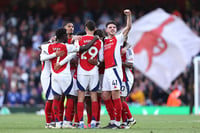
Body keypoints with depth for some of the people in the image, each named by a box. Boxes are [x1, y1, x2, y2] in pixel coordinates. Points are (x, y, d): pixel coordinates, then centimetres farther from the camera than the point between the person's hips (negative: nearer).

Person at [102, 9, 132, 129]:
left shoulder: (118, 38, 6)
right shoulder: (104, 41, 21)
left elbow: (128, 27, -4)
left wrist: (129, 16, -16)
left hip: (115, 69, -6)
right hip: (106, 70, 6)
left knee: (115, 96, -11)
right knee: (105, 96, 5)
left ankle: (118, 122, -9)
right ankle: (112, 121, 14)